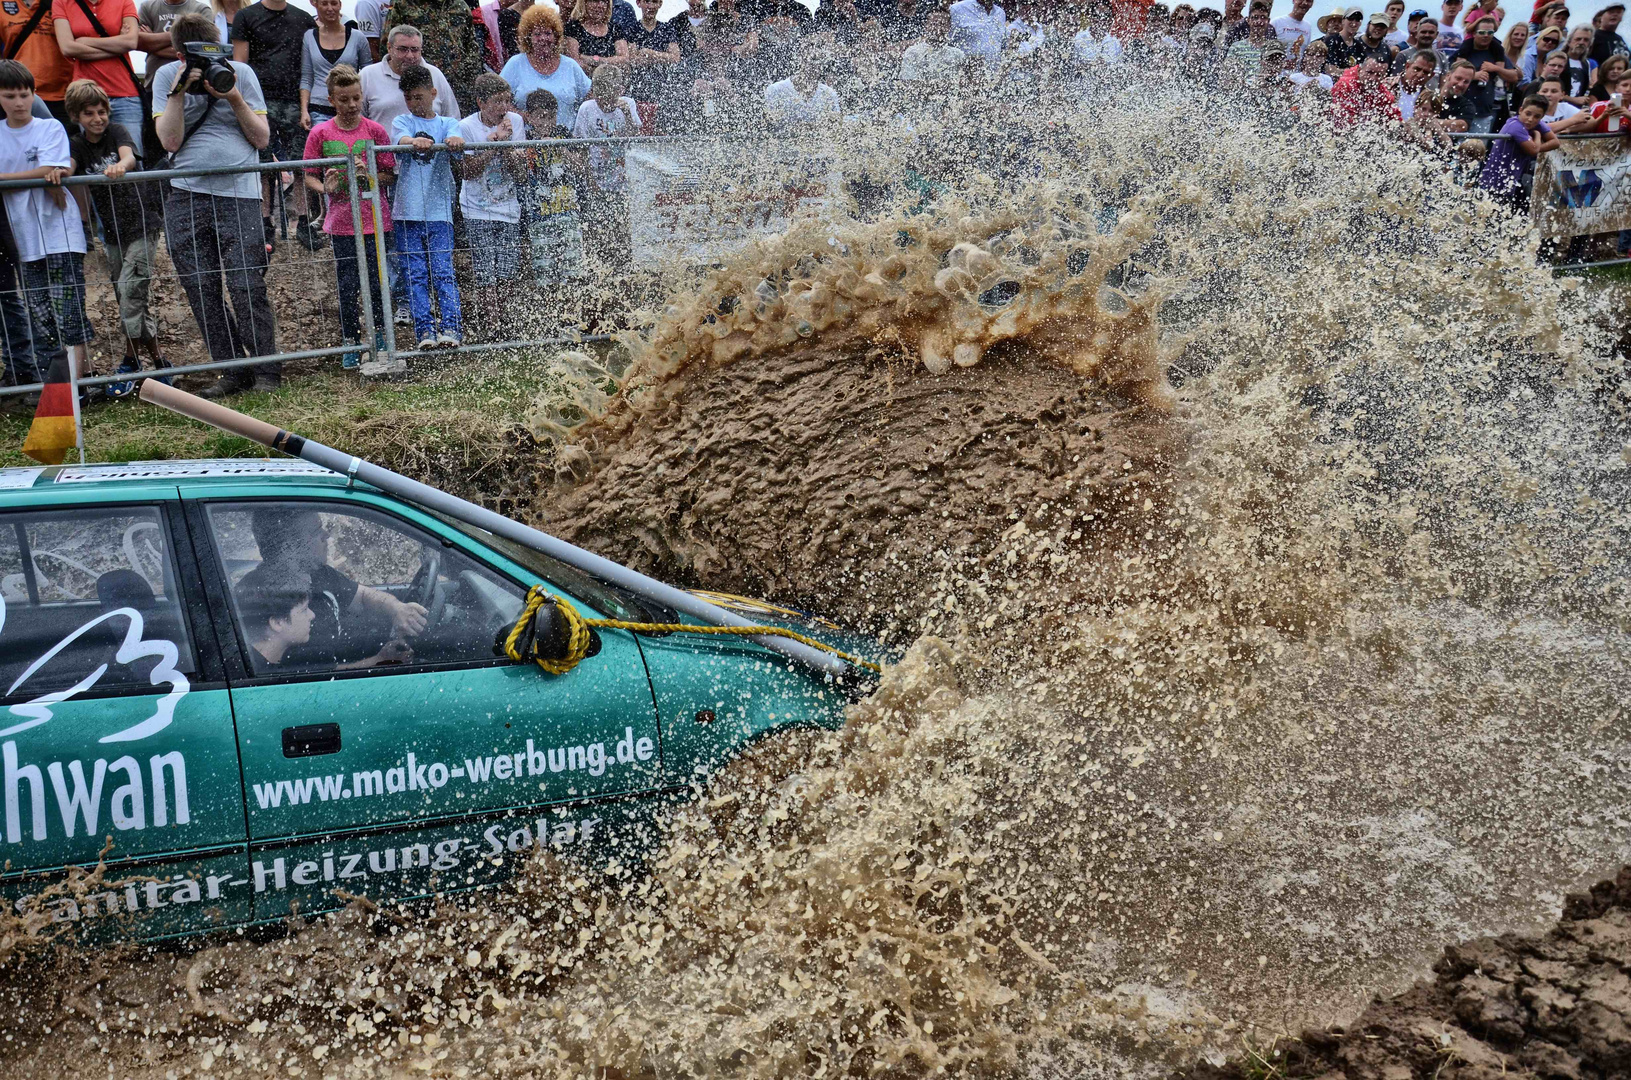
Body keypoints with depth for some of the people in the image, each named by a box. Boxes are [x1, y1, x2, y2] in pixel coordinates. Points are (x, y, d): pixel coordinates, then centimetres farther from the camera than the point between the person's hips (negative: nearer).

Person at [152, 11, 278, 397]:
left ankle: (266, 372, 2)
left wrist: (235, 100, -7)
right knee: (200, 290, 1)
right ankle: (233, 371, 10)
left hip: (238, 194, -2)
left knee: (247, 286, -8)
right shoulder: (167, 76, 7)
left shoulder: (240, 73, 6)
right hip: (186, 196, 2)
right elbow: (170, 140, -2)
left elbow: (262, 138, 5)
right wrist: (179, 93, -10)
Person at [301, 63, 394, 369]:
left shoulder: (374, 131, -1)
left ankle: (378, 336, 23)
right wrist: (325, 188, -18)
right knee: (347, 286, 2)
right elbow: (309, 175, 3)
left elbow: (390, 174, 3)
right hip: (342, 221, 0)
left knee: (377, 282, 2)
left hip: (376, 220, 0)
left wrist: (368, 175, -17)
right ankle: (351, 344, 16)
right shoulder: (320, 133, -1)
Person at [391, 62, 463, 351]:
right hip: (407, 211, 1)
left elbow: (455, 137, -12)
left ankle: (451, 329, -10)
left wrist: (455, 140, -38)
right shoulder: (402, 121, 11)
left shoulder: (447, 123, 11)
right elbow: (400, 138, -12)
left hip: (439, 211, -1)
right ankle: (425, 331, 1)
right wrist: (415, 141, -36)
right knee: (416, 276, 0)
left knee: (443, 273, -7)